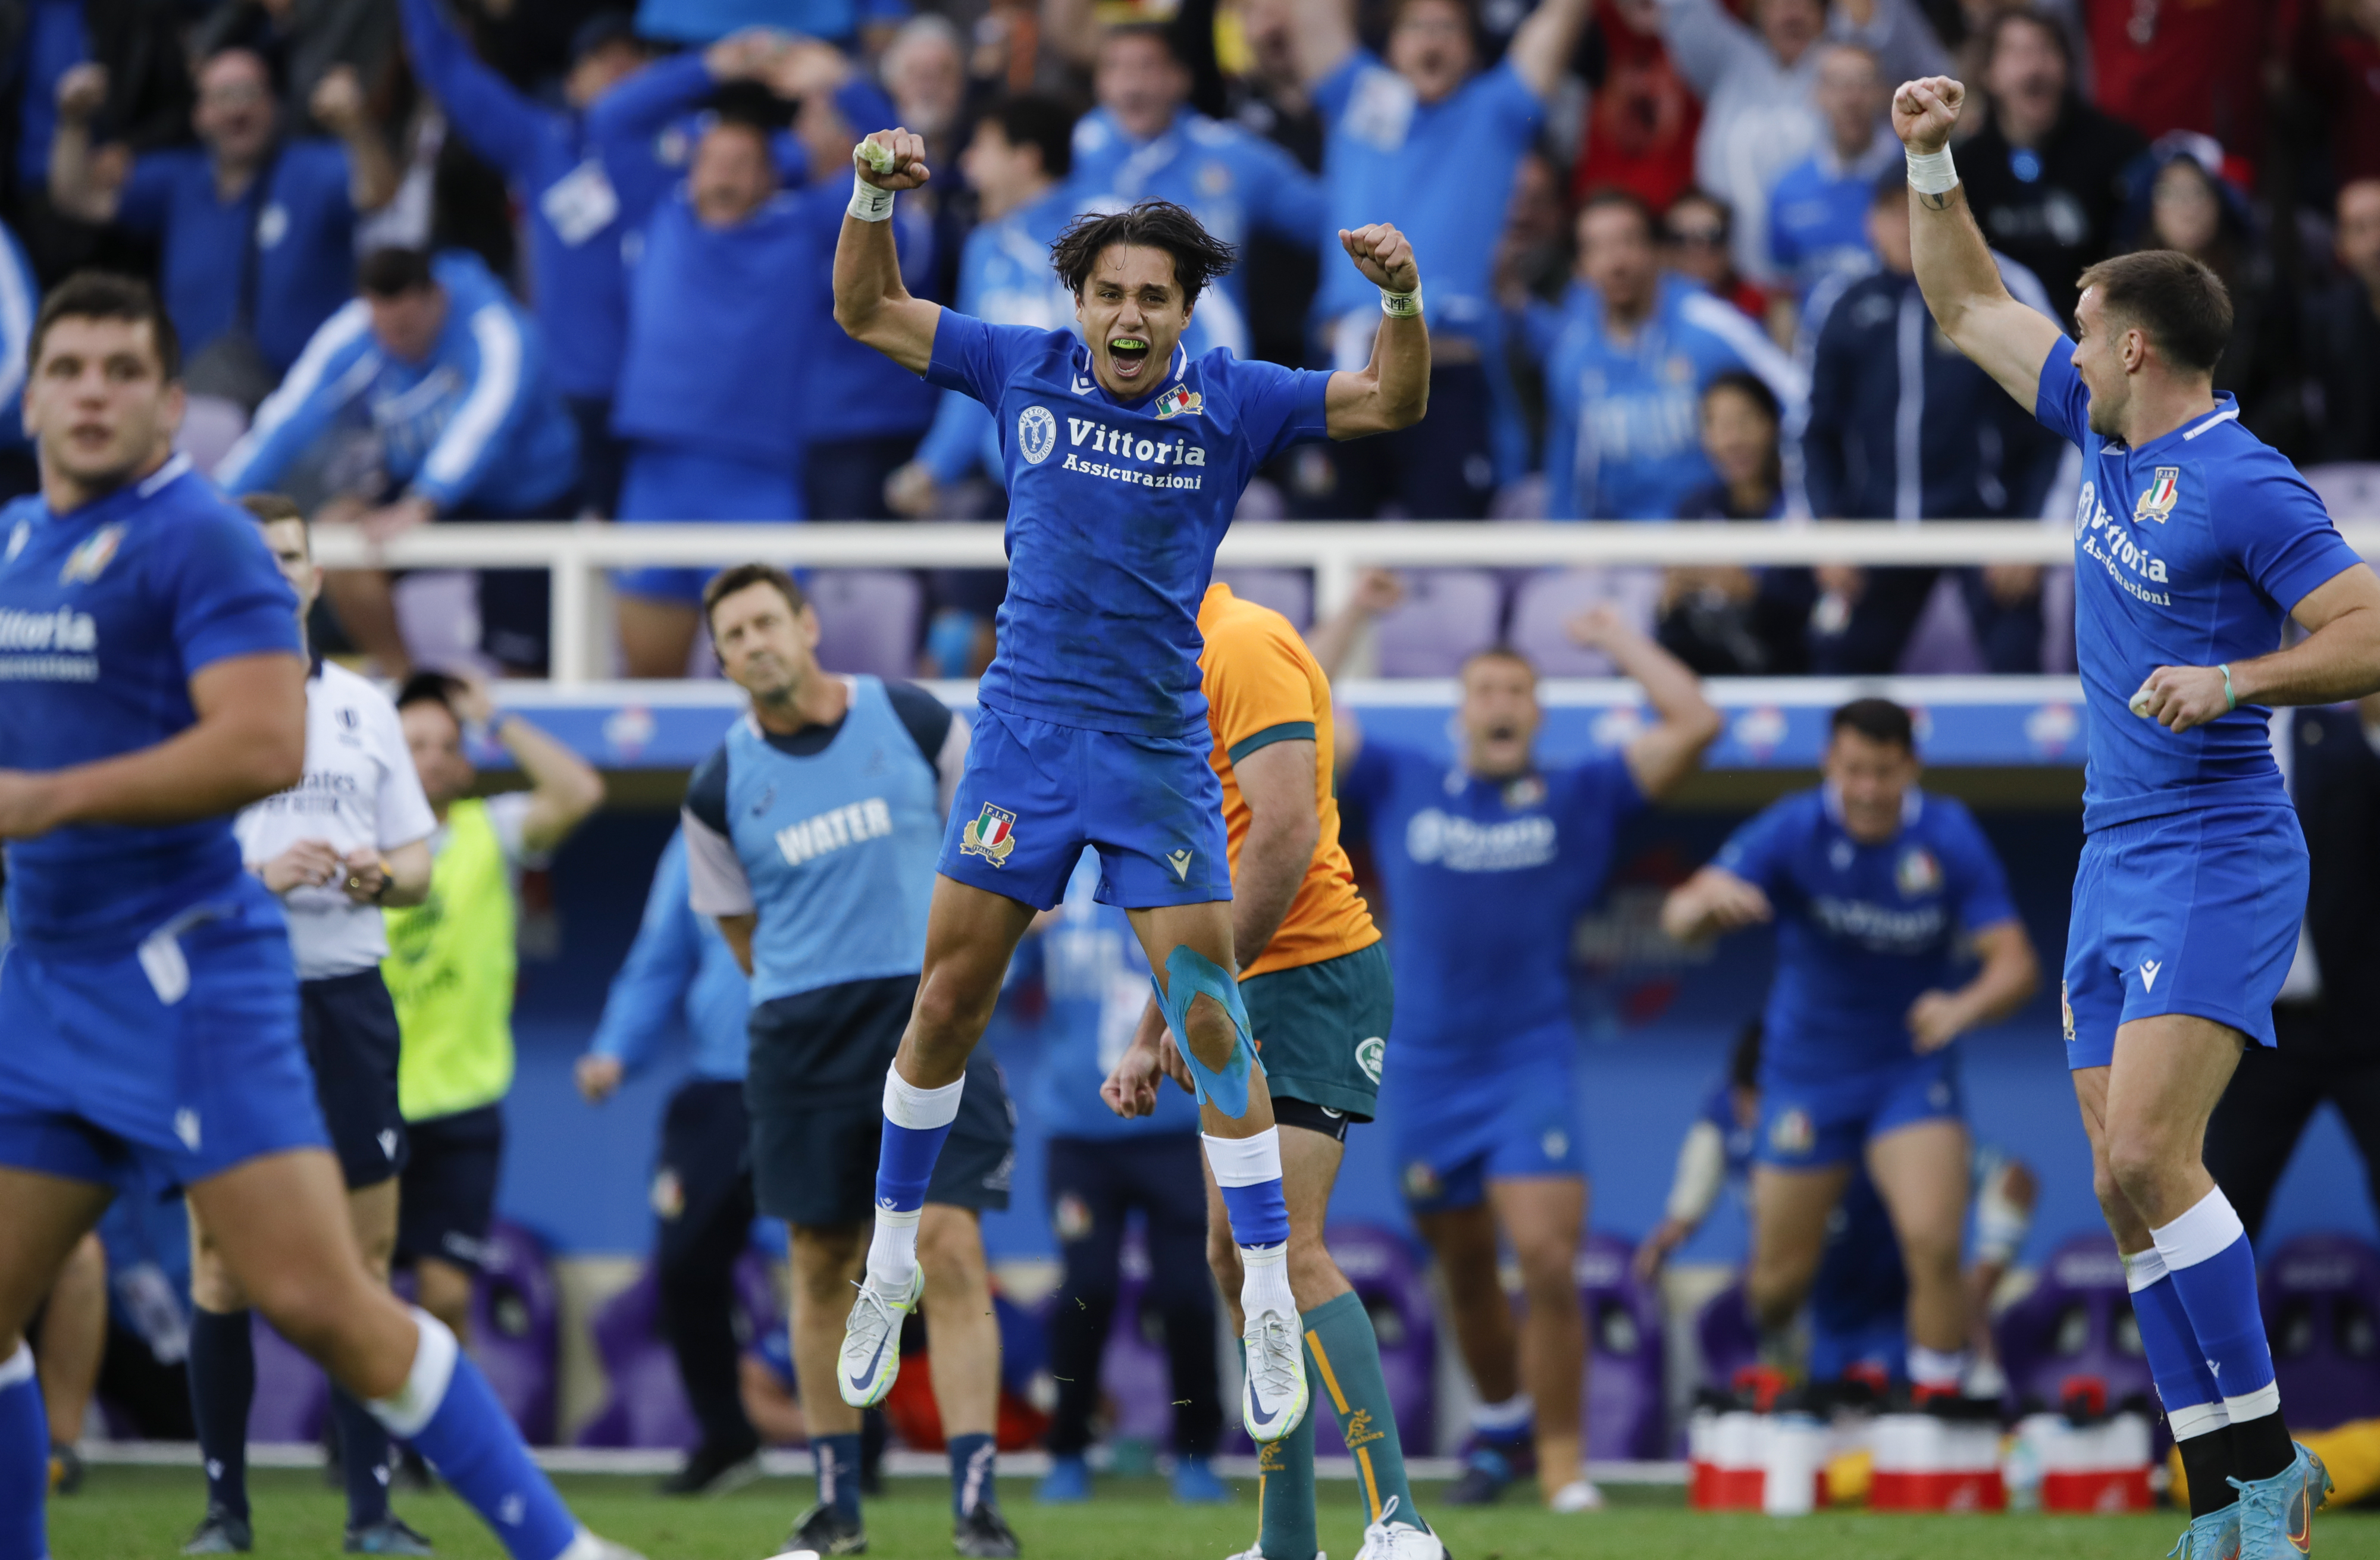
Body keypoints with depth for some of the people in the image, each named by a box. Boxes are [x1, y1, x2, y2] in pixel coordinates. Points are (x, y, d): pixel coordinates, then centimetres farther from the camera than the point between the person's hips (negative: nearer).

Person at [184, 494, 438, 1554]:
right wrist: (258, 876, -19)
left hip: (348, 998, 3)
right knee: (223, 1266, -1)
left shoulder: (363, 708, 13)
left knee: (363, 1259, 0)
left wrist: (382, 876, -7)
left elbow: (417, 864, 15)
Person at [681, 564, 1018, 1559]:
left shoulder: (913, 722, -1)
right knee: (822, 1266, 6)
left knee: (948, 1250, -12)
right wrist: (823, 996, 10)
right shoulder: (721, 788, 2)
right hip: (800, 1031, 2)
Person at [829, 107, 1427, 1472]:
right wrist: (874, 199, -9)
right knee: (950, 1004, 4)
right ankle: (893, 1263, 21)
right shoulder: (1025, 371, 1)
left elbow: (1393, 404, -6)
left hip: (1160, 750, -1)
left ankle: (1272, 1303, 3)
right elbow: (868, 313, 8)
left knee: (1210, 1022, -4)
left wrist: (1403, 301, -25)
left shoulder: (1228, 402, -3)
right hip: (1025, 731, 1)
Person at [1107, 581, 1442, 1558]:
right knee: (1237, 1257, 9)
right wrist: (1151, 1038, 23)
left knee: (1286, 1249, -18)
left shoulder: (1244, 646, -11)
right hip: (1249, 1000, 10)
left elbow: (1288, 833, -22)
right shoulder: (1183, 667, 21)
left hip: (1307, 975, -10)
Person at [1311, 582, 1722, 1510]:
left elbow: (1694, 724, 0)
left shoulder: (1581, 799, 5)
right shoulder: (1400, 787, 9)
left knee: (1547, 1261, -16)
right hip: (1423, 1073, 2)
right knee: (1465, 1271, 13)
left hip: (1531, 1067, -2)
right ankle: (1501, 1424, 35)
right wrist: (1350, 619, 12)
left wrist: (1617, 641, 8)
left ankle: (1562, 1464, -7)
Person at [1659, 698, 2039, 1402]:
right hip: (1806, 1072, 1)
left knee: (1933, 1244, -23)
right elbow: (1680, 919, -24)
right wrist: (1707, 902, -50)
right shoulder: (1794, 830, -16)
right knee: (1781, 1278, 7)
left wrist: (1965, 1007, -40)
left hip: (1911, 1072, -1)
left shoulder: (1949, 838, -14)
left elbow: (2016, 964, -17)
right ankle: (1769, 1362, 43)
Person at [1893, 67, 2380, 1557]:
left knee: (2147, 1160, -21)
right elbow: (1970, 305, 23)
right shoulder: (2106, 432, 11)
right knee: (2132, 1193, 3)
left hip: (2216, 860, -9)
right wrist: (1933, 163, 14)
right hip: (2115, 863, 9)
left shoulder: (2244, 486, -13)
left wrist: (2232, 678, -27)